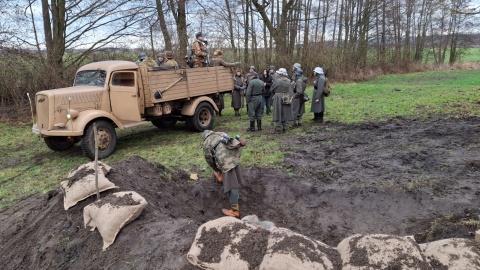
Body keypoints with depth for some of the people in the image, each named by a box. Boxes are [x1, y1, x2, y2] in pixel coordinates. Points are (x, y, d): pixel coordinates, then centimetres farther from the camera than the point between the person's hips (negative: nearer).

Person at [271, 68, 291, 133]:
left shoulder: (277, 81, -14)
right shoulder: (288, 81, 3)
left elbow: (272, 89, -4)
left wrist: (274, 94, 14)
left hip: (278, 97, -5)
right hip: (286, 98, 5)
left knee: (278, 113, 1)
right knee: (285, 113, 13)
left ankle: (278, 128, 2)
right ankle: (284, 127, 19)